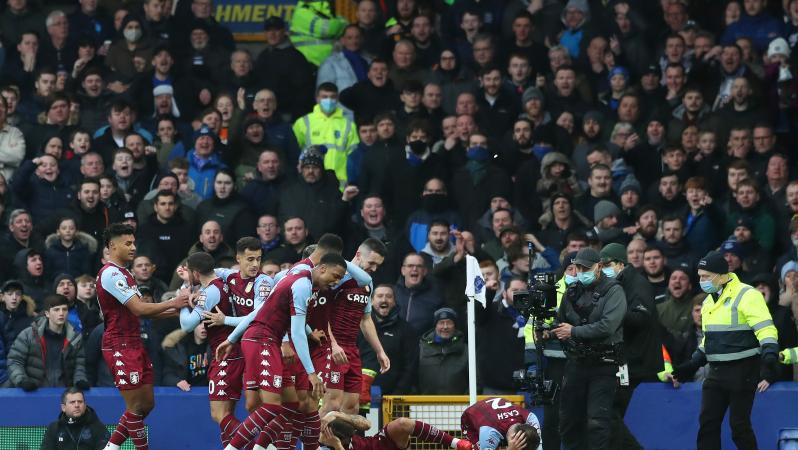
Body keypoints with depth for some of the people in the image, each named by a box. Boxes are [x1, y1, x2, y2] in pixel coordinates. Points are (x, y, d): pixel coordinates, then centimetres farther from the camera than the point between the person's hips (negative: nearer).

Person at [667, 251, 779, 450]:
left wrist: (769, 369, -30)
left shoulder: (746, 296, -12)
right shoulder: (709, 301, 15)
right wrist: (685, 370, 21)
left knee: (739, 426, -5)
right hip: (716, 373, 8)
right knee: (707, 424, 4)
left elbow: (767, 333, -18)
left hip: (742, 372, -8)